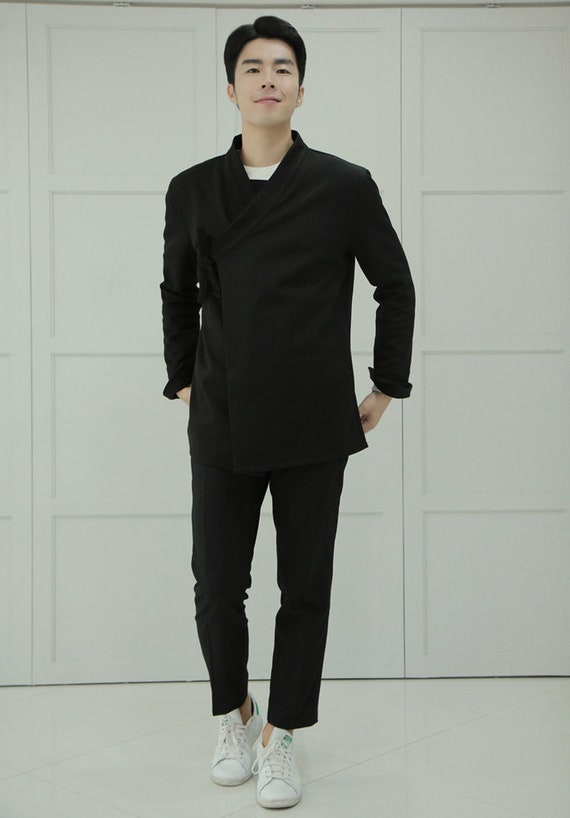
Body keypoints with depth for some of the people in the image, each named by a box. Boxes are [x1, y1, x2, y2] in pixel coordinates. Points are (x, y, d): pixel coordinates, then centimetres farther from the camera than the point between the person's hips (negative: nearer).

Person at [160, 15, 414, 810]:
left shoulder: (345, 186, -2)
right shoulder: (192, 191, 5)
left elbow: (395, 286, 7)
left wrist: (387, 388, 6)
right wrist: (182, 382, 13)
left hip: (315, 428, -1)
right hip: (222, 428, 2)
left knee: (306, 588, 6)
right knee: (217, 587, 6)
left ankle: (281, 734, 23)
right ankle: (233, 711, 32)